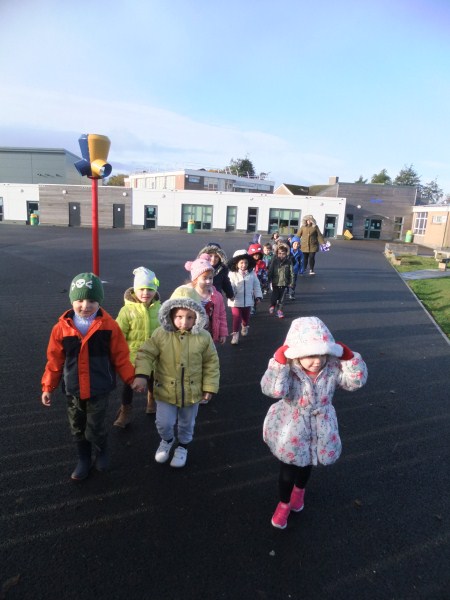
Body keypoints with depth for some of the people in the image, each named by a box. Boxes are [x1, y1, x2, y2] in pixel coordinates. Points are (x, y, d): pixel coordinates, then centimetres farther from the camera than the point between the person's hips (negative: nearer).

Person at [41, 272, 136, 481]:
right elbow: (55, 361, 2)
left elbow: (120, 357, -6)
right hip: (73, 390, 3)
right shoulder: (61, 327, -8)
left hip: (99, 389, -3)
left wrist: (132, 378, -8)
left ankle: (102, 452, 37)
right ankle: (84, 460, 43)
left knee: (94, 430, 3)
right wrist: (48, 387, 6)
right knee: (77, 430, 18)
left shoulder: (109, 326, -13)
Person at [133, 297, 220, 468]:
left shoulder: (203, 337, -14)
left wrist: (209, 387, -3)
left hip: (192, 391, 1)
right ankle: (167, 440, 42)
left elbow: (211, 363, -5)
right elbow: (146, 354, -10)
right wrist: (141, 375, -24)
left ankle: (183, 446, 50)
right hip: (166, 390, 0)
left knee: (187, 423, 20)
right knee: (164, 423, 7)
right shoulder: (161, 334, -15)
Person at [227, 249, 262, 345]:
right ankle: (235, 334, 5)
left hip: (248, 300, 4)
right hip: (236, 301, -3)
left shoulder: (251, 273, -3)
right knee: (236, 317, -5)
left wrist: (258, 296, 2)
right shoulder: (232, 274, -11)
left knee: (246, 316, 22)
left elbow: (256, 285, 4)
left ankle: (245, 327, 49)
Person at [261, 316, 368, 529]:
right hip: (290, 432, -3)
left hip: (320, 431, 4)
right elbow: (273, 390, -43)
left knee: (306, 466, 30)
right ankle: (284, 503, 49)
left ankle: (299, 490, 65)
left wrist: (348, 356, -26)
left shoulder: (332, 368, -16)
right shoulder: (288, 370, -28)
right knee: (287, 472, 16)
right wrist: (279, 360, -47)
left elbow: (357, 380, -15)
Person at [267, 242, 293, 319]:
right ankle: (272, 306, 38)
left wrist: (291, 282, -3)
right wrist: (270, 280, -6)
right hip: (275, 283, 0)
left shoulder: (288, 261, -5)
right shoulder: (274, 261, -5)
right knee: (274, 297, 8)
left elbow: (291, 272, -2)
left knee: (282, 298, 8)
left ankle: (279, 310, 25)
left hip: (284, 283, 0)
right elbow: (270, 271, -3)